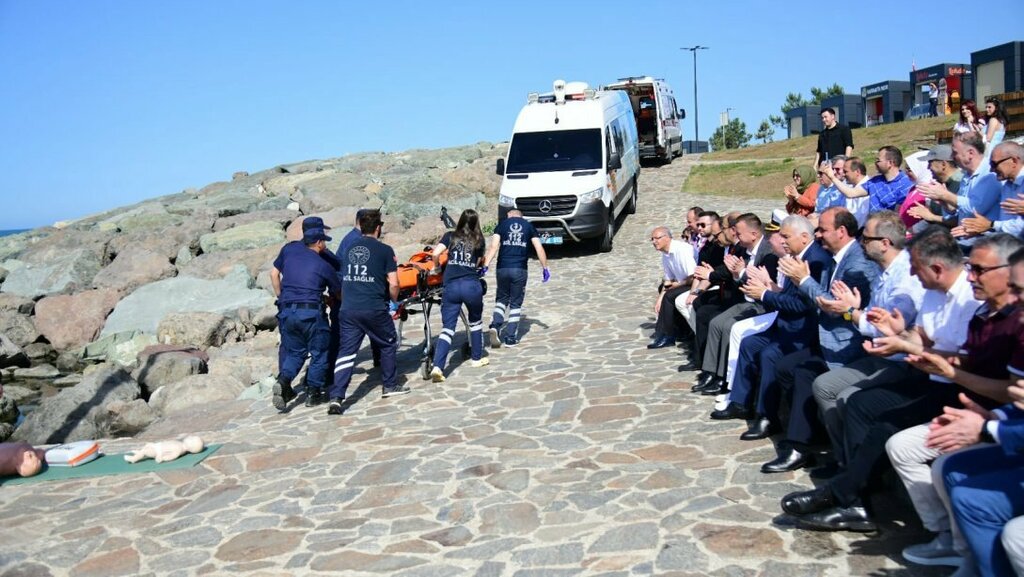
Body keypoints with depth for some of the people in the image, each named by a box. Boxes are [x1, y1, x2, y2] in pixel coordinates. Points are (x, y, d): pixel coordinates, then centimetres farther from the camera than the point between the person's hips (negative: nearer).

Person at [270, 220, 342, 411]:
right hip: (311, 312, -4)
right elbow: (338, 294, 11)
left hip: (286, 311, 4)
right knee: (319, 352, 12)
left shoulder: (289, 249, 11)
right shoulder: (324, 266, 3)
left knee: (294, 351, 19)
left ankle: (283, 380, -4)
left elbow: (274, 273, 17)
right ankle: (313, 391, 12)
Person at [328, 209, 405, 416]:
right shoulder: (385, 251, -2)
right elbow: (393, 284, -6)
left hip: (348, 309, 4)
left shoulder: (349, 250, 14)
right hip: (374, 309, -4)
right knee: (388, 344, 19)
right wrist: (394, 300, 13)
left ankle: (336, 398, -7)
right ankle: (389, 385, 27)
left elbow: (344, 280, 19)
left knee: (346, 352, 3)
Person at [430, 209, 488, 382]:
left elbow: (436, 253, -2)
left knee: (447, 328, -1)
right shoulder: (479, 240, 12)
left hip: (451, 286, 1)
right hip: (471, 285, 0)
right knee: (475, 322, 24)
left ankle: (437, 367, -16)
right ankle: (476, 358, 35)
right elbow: (479, 263, 13)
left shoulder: (450, 236, 11)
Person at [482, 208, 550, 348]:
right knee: (516, 304, 10)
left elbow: (494, 246, -4)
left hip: (502, 269, 1)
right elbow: (539, 248, 3)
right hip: (520, 270, -1)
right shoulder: (529, 226, 12)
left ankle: (495, 326, -6)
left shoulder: (502, 225, 10)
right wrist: (545, 268, 8)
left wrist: (485, 266, -10)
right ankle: (511, 338, 6)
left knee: (501, 299, 17)